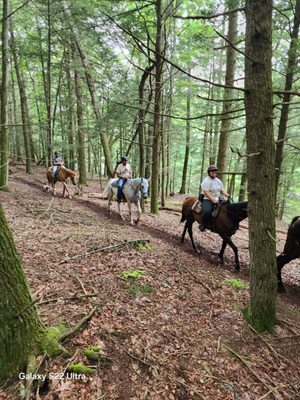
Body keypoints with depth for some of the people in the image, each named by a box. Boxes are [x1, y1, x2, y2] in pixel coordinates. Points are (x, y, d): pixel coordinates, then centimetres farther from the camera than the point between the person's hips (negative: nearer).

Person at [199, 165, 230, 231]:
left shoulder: (218, 181, 15)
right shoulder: (206, 181, -10)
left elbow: (222, 190, 19)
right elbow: (206, 192, -18)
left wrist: (227, 195, -2)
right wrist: (213, 200, -24)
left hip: (217, 199, 8)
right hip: (207, 199, -8)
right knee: (207, 211, -33)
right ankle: (203, 225, -8)